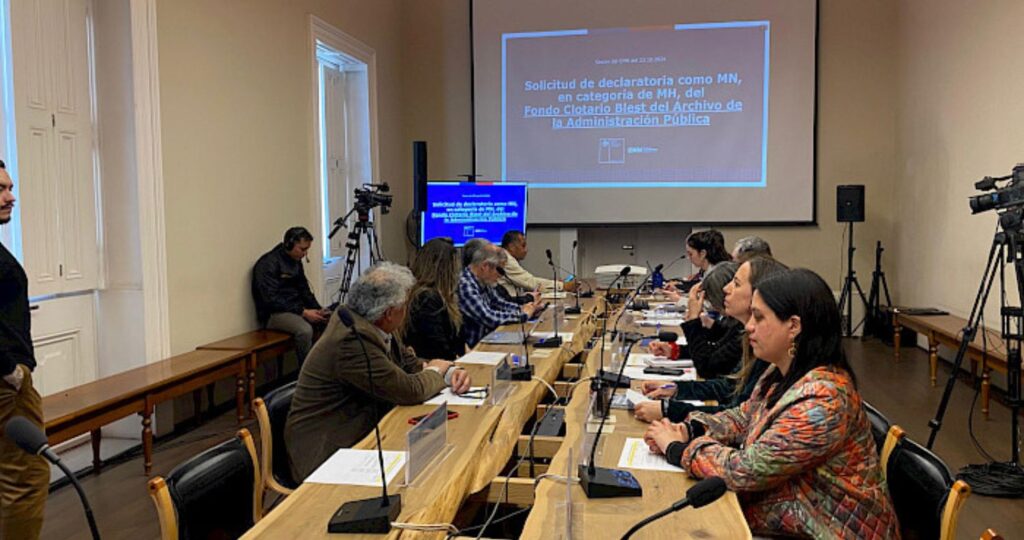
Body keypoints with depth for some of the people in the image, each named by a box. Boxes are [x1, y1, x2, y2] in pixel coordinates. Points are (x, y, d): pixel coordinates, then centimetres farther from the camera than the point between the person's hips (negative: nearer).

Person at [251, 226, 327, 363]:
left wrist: (318, 310, -2)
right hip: (274, 314, -8)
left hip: (298, 309, 8)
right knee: (305, 329, -35)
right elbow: (271, 299, -21)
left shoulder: (296, 262, 11)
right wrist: (303, 312, -24)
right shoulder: (268, 263, -14)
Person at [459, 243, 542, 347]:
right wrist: (523, 315, -14)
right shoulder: (465, 285, -22)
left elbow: (498, 302, 21)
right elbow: (489, 318, -28)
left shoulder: (483, 281, 5)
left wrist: (522, 308, 3)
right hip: (470, 348, -8)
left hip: (486, 340, 8)